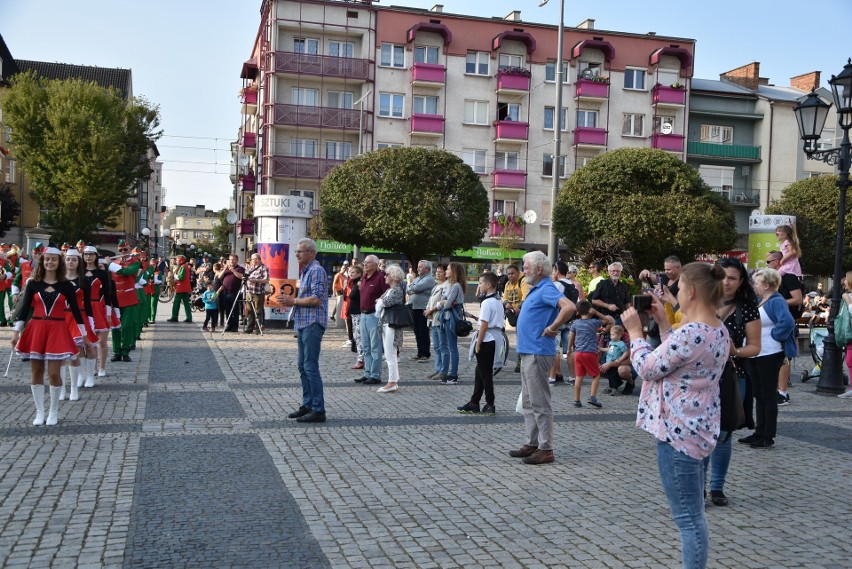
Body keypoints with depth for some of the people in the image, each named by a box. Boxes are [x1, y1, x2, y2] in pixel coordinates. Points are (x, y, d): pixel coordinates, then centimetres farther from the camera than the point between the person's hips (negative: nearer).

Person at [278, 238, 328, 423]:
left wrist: (293, 301, -12)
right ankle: (307, 405, 21)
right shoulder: (305, 271, 19)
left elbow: (316, 299, -20)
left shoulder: (317, 271, -12)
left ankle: (318, 410, -6)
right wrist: (291, 301, 7)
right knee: (303, 366, 13)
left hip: (313, 324, -10)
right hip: (303, 324, 10)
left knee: (311, 367, -9)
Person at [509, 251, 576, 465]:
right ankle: (532, 443, 23)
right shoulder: (536, 289, 15)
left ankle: (546, 449, 0)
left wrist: (552, 328, -22)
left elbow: (569, 307, -31)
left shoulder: (547, 289, -15)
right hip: (528, 351, 11)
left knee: (539, 402, -6)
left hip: (537, 353, -11)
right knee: (528, 401, 15)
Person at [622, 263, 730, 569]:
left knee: (687, 517, -1)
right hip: (697, 429, 10)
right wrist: (663, 323, 13)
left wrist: (635, 331, -3)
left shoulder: (691, 333, -24)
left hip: (679, 432, -10)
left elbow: (648, 368, -15)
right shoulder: (719, 331, 7)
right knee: (693, 514, 20)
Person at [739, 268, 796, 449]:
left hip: (769, 355, -9)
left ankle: (768, 437, 7)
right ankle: (759, 433, 22)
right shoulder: (759, 301, 12)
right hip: (754, 354, 9)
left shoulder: (776, 302, -14)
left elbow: (788, 322, -30)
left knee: (768, 395, -1)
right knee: (758, 395, 14)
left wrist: (774, 336, -19)